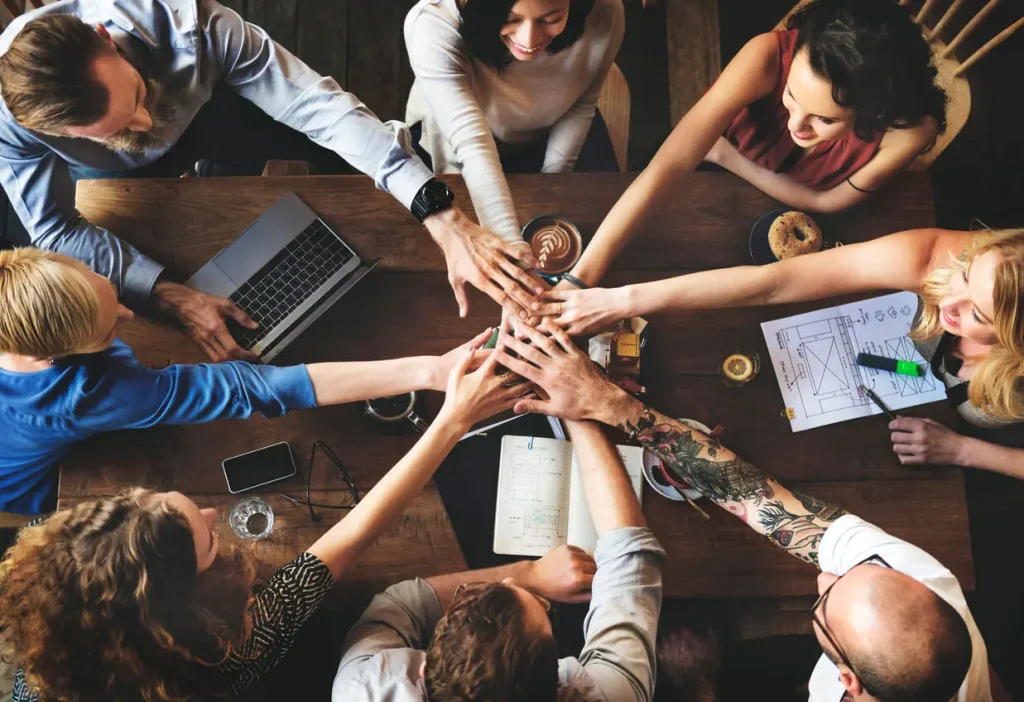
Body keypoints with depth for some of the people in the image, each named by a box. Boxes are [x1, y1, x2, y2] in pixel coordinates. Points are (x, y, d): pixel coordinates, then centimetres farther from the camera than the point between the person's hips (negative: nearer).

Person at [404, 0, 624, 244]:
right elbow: (474, 147, -45)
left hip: (549, 135, 2)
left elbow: (580, 106, -11)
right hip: (452, 142, -2)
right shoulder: (434, 25, -39)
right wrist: (511, 244, -53)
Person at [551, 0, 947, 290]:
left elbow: (825, 202, -20)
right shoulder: (771, 55, -40)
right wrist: (580, 278, -54)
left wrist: (728, 157, -25)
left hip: (795, 221, 0)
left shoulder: (911, 129, -36)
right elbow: (671, 163, -48)